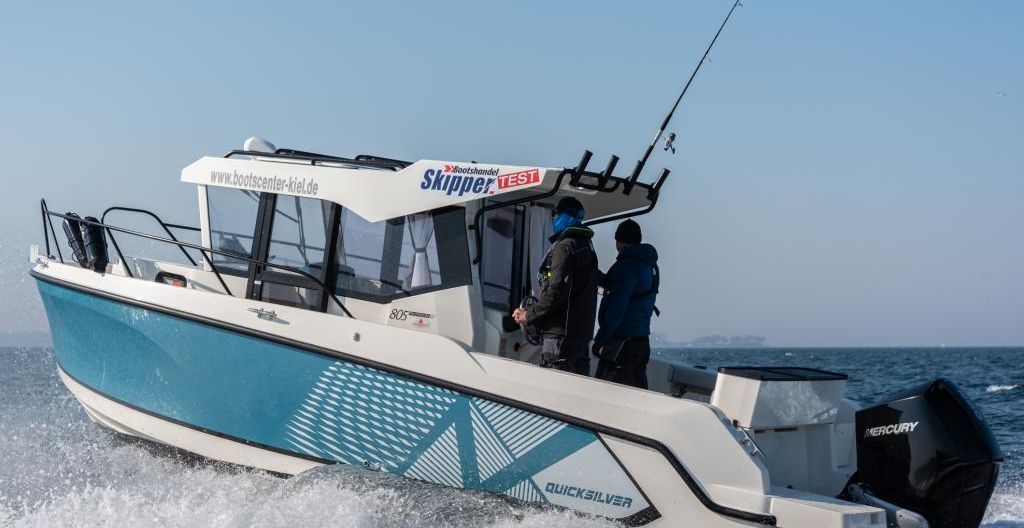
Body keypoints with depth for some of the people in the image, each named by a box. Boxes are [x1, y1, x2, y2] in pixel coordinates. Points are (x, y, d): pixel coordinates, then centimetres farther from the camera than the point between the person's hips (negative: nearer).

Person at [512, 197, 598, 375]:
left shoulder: (564, 247, -11)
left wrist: (529, 315, -9)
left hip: (560, 334, -10)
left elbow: (557, 292, -19)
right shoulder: (586, 247, 19)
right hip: (582, 333, 10)